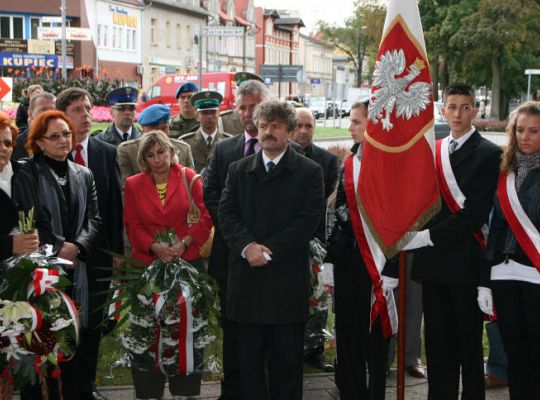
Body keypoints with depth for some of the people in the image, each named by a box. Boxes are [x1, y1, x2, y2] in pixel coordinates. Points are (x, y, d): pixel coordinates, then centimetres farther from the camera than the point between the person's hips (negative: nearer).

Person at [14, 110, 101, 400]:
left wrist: (77, 246, -9)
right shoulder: (26, 175, -3)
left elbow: (94, 218, 8)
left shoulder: (83, 175, 12)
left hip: (74, 268, 4)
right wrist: (56, 248, -13)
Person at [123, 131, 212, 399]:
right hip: (147, 263, 1)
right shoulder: (133, 184, 7)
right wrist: (155, 247, -12)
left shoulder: (189, 178, 3)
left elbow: (206, 217, 0)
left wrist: (184, 242, -13)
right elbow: (132, 226, 4)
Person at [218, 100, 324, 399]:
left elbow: (309, 219, -7)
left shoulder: (309, 171, 2)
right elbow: (226, 214, 4)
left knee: (287, 358, 5)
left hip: (288, 277, -2)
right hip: (247, 278, 3)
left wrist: (269, 250, -14)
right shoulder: (239, 170, 12)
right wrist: (247, 246, -14)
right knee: (249, 357, 8)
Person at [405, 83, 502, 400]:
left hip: (466, 263, -5)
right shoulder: (431, 151, 14)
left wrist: (429, 236, -16)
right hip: (433, 262, 5)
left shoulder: (488, 154, -5)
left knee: (469, 343, 4)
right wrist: (418, 236, -2)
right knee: (437, 343, 12)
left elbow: (477, 212, -14)